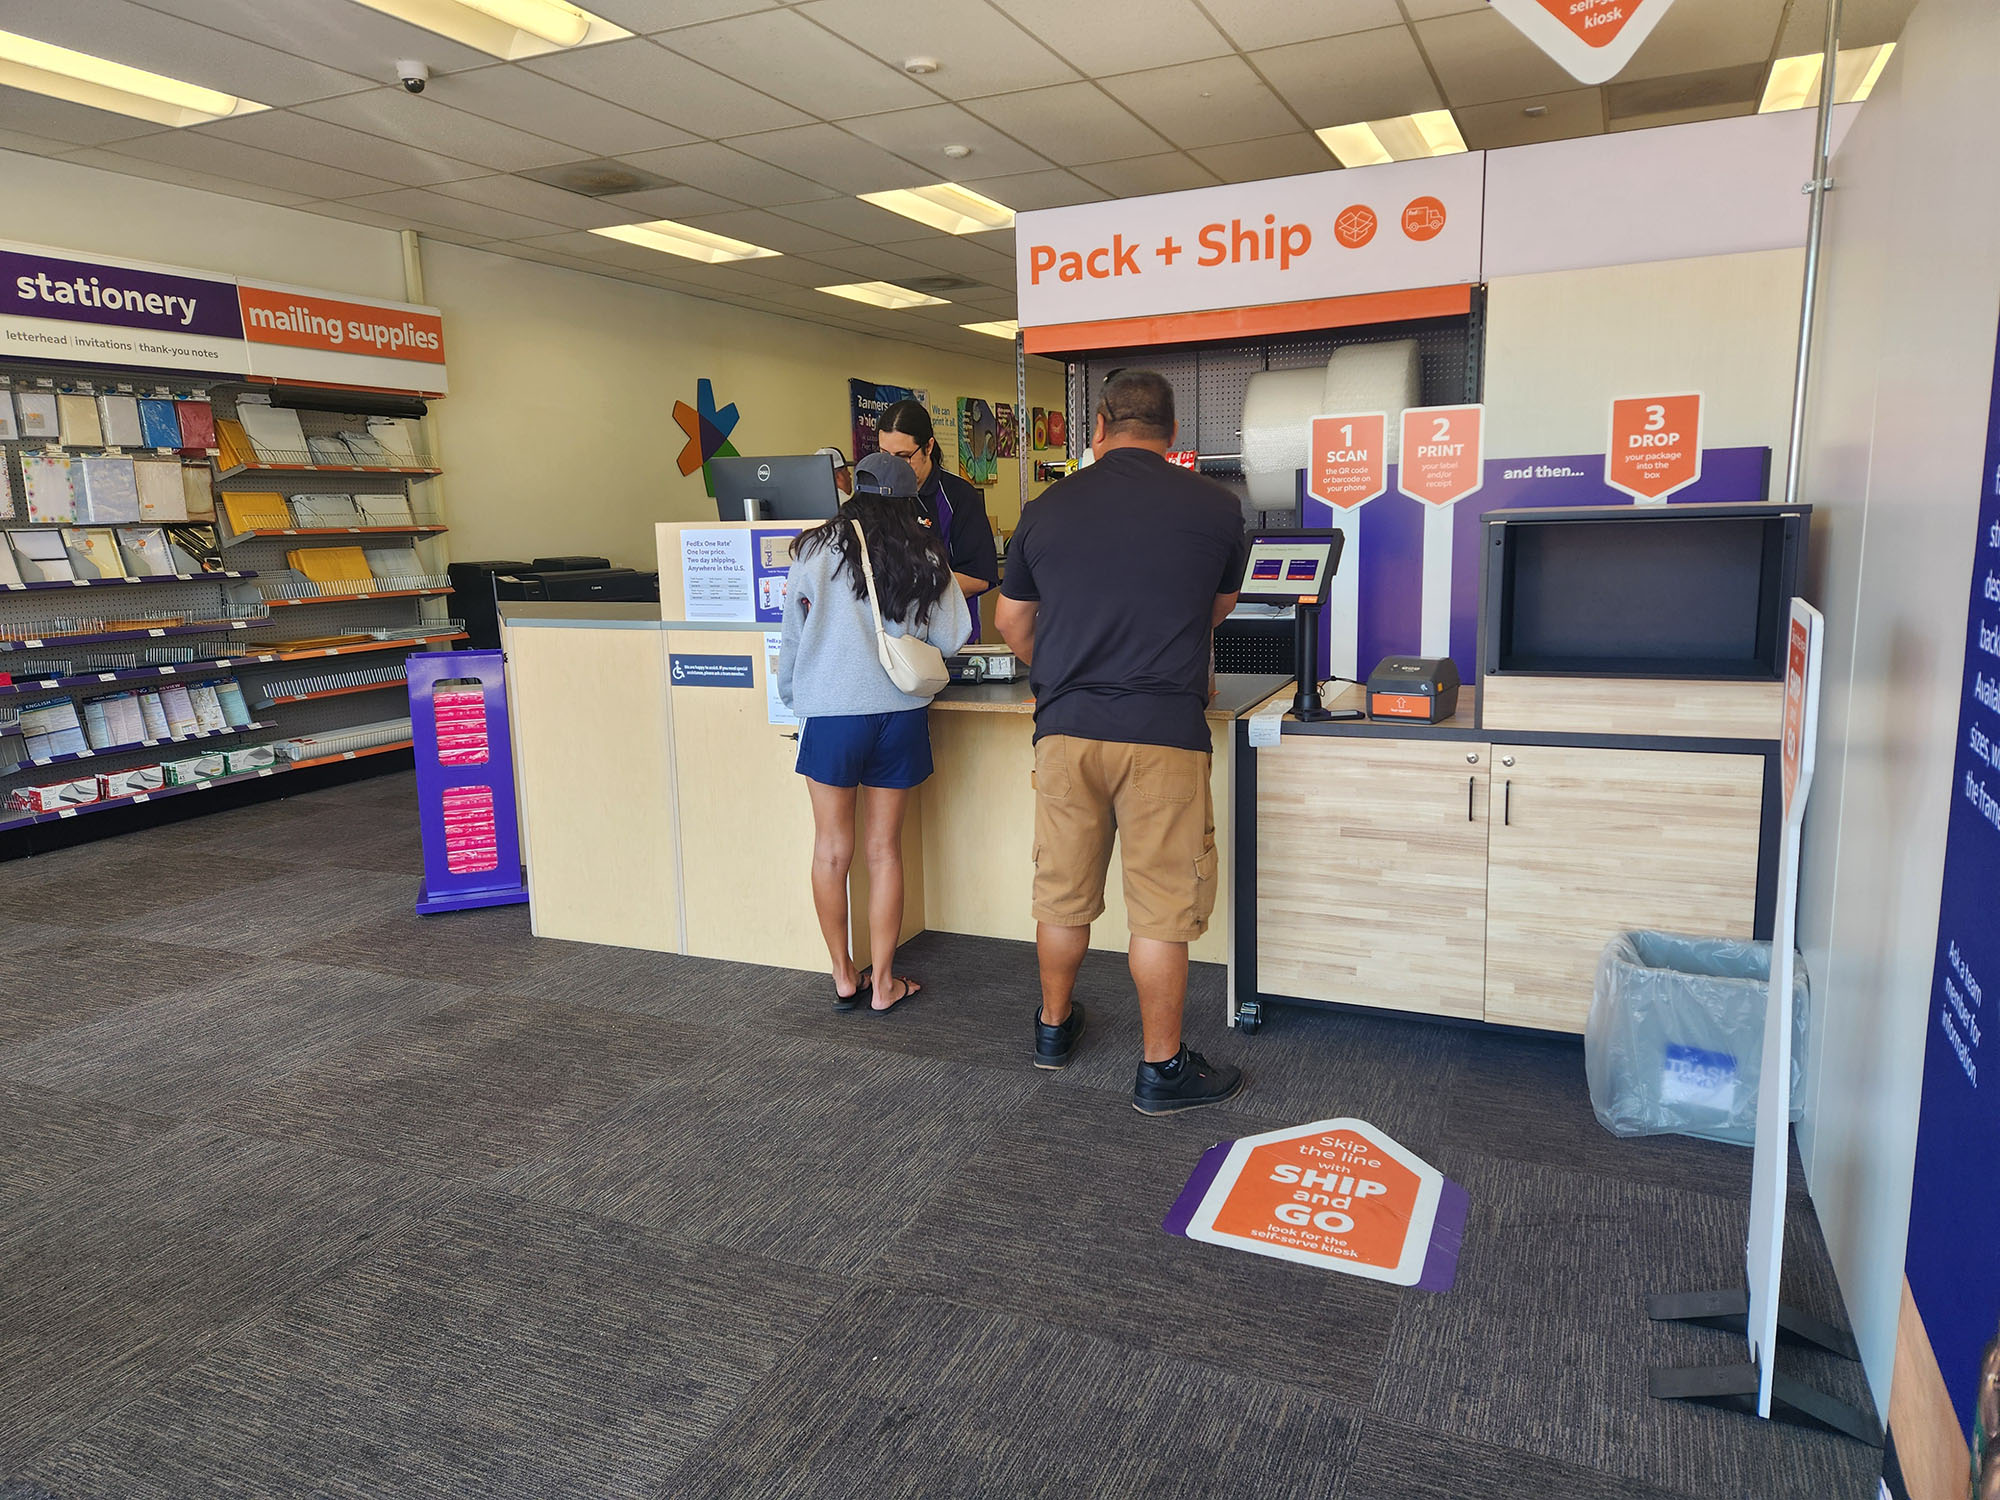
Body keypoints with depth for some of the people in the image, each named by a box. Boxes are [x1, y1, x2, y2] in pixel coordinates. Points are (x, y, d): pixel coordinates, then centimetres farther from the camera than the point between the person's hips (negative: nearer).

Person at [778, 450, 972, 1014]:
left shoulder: (817, 551, 0)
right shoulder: (926, 559, 3)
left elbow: (794, 636, 4)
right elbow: (952, 640, 3)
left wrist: (792, 695, 18)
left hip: (831, 713, -2)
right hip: (901, 714, 2)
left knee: (832, 848, 10)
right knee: (884, 849, 10)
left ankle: (844, 977, 19)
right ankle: (883, 983, 17)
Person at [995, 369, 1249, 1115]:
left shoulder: (1046, 508, 5)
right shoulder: (1215, 506, 1)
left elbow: (1011, 621, 16)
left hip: (1065, 726, 3)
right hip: (1164, 732, -3)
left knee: (1063, 891, 16)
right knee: (1162, 906, 6)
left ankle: (1054, 1025, 35)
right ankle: (1161, 1069, 17)